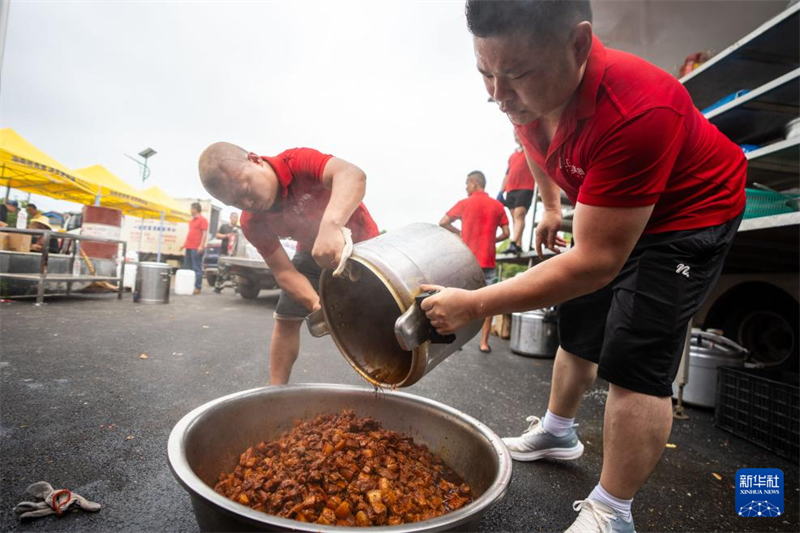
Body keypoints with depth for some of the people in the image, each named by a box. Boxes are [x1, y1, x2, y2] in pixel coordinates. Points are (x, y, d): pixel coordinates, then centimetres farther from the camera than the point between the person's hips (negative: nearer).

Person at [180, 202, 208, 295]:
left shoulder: (202, 220, -7)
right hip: (189, 247, 9)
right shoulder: (192, 220, 20)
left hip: (196, 248, -9)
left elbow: (205, 234, -13)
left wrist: (201, 245, -20)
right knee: (187, 268, 11)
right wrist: (185, 244, 21)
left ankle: (198, 287, -4)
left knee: (197, 268, -6)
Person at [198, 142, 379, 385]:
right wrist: (316, 304, -39)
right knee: (285, 318, 1)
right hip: (312, 252, 4)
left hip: (360, 243, -4)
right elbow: (284, 272, -20)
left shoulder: (298, 161, -32)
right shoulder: (252, 222, -18)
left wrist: (331, 225, -69)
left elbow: (353, 175, -51)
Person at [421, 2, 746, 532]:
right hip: (605, 213, 8)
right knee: (579, 332, 15)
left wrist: (474, 304, -38)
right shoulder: (527, 93, -17)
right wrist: (551, 205, 11)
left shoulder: (636, 110, -40)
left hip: (688, 213, -7)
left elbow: (596, 263, -39)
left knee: (635, 360, -15)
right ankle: (557, 432, 37)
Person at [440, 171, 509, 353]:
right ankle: (484, 342, 6)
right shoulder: (497, 205, 4)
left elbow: (442, 223, 5)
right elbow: (506, 234, 5)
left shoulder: (464, 204, -1)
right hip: (488, 261, 1)